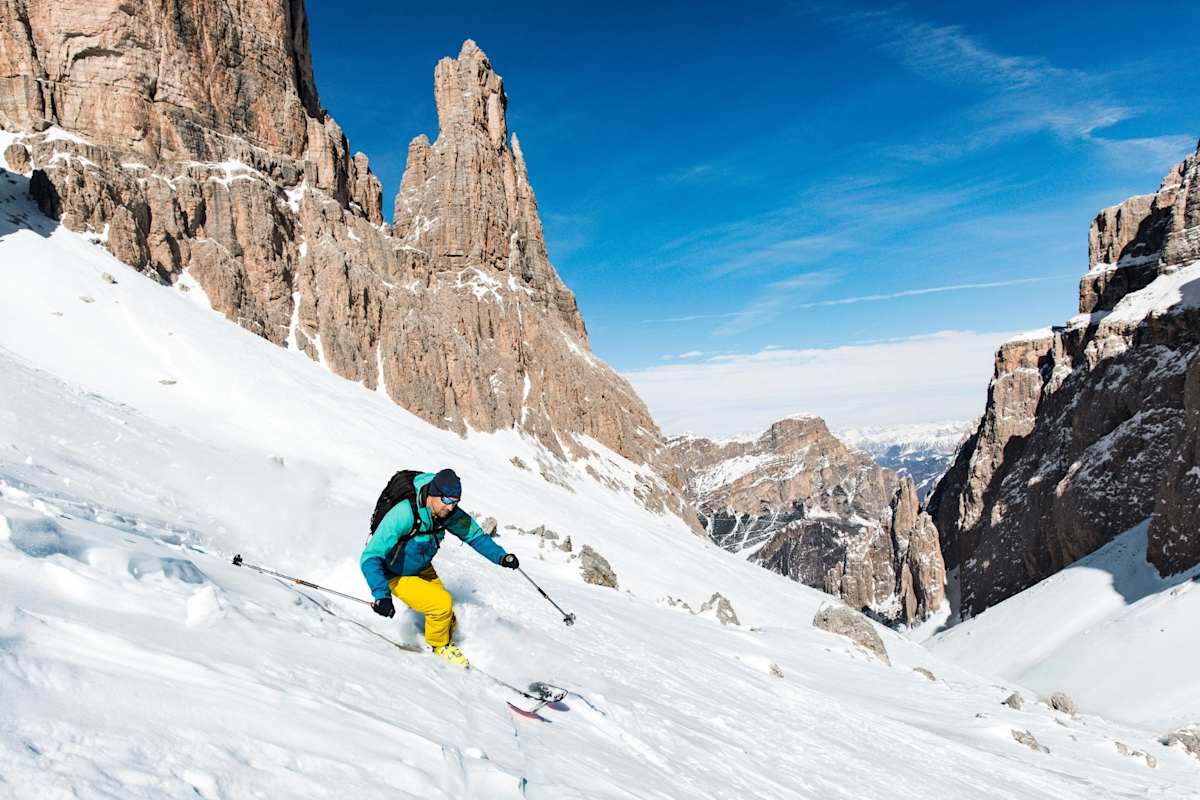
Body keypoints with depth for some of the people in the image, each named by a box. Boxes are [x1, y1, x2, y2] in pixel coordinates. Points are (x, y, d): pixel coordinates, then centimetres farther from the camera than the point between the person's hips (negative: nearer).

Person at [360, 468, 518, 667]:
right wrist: (381, 595, -46)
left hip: (423, 569, 6)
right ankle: (438, 644, 9)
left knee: (448, 620, 4)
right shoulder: (404, 514, -37)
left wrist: (500, 556, -13)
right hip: (397, 576, -6)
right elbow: (370, 557, -37)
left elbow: (473, 534, -1)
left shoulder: (449, 513, -18)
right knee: (443, 604, -20)